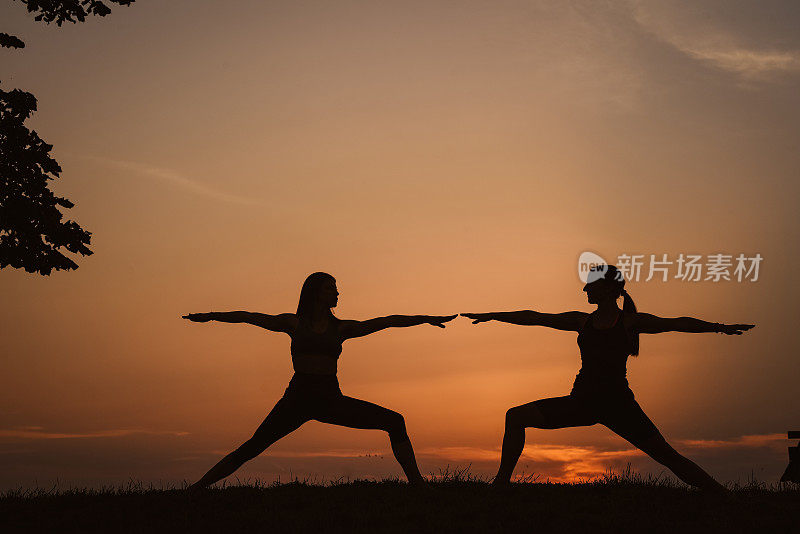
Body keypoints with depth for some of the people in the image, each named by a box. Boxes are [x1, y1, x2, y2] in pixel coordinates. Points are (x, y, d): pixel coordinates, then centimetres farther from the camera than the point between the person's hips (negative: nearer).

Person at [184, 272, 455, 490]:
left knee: (395, 422, -9)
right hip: (298, 397, -3)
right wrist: (210, 316, 0)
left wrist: (426, 318, 3)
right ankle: (197, 487, -10)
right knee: (253, 446, -16)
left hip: (331, 399, 3)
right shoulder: (293, 322, 9)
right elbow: (248, 317, 8)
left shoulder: (341, 328, 14)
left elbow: (387, 321, 8)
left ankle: (416, 482, -5)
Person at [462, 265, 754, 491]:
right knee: (516, 417, -8)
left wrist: (717, 327, -16)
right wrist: (493, 316, 15)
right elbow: (535, 318, 14)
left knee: (667, 456, -11)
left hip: (617, 402, -4)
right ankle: (502, 482, -2)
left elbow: (678, 323, -5)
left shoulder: (631, 322, 1)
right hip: (582, 401, 4)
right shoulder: (582, 321, 11)